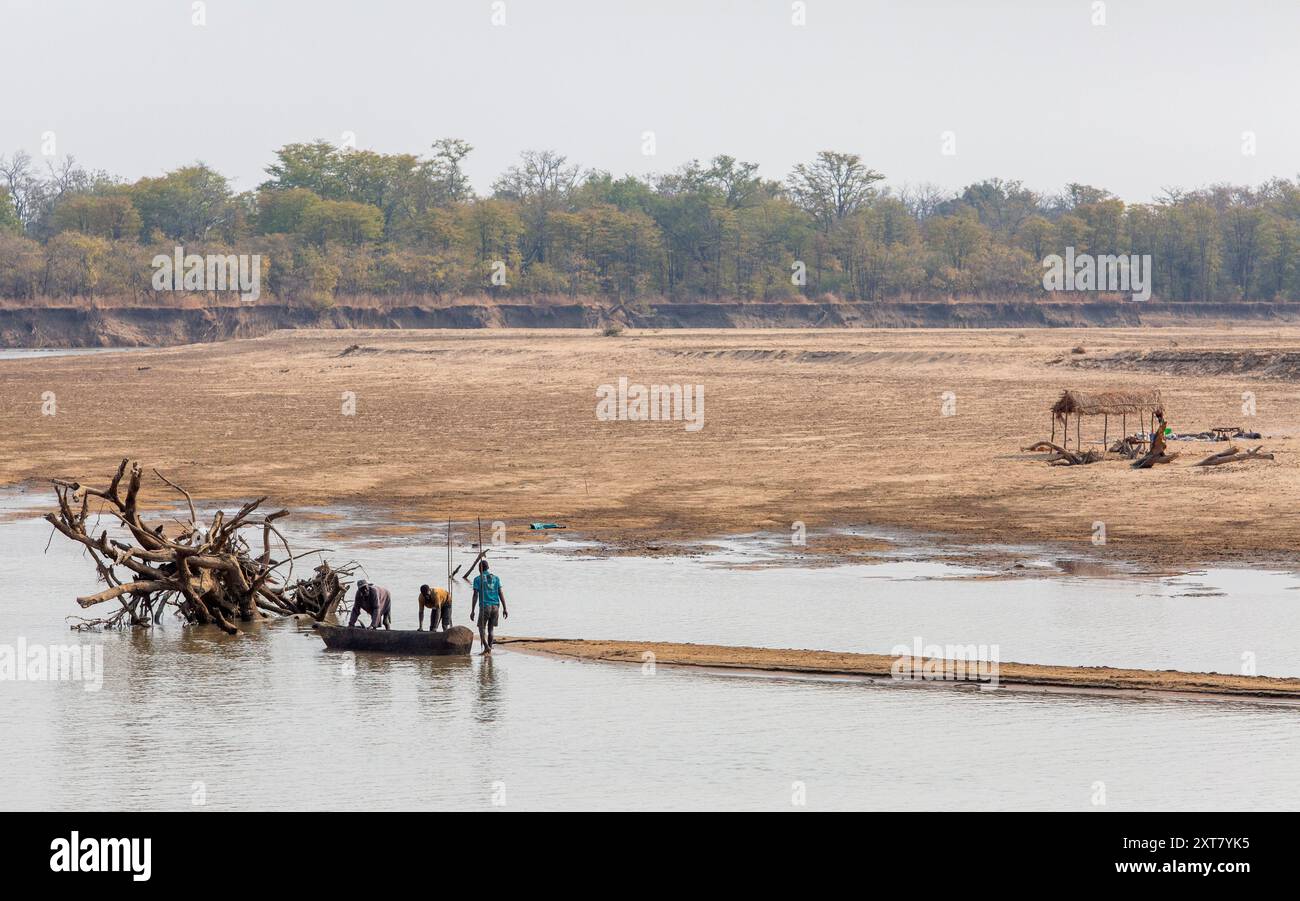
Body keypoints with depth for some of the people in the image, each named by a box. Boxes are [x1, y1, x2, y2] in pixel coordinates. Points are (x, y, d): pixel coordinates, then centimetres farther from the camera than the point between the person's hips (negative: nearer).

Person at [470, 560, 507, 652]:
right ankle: (489, 649, 12)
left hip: (484, 607, -4)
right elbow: (501, 593, 5)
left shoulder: (478, 579, -2)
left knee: (481, 628, 3)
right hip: (495, 606, 4)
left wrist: (472, 611, -5)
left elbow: (475, 595, -7)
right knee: (490, 628, 15)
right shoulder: (495, 578, 9)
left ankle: (486, 647, -19)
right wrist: (504, 609, 6)